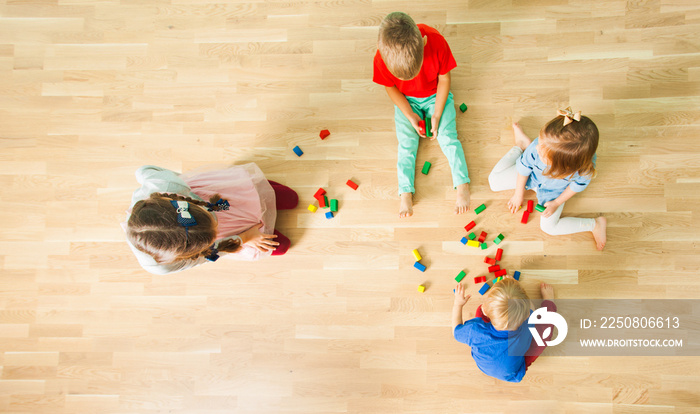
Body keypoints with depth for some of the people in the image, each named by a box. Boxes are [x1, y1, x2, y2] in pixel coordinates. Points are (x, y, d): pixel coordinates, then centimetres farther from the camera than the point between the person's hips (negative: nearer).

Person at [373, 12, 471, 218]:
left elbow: (444, 79, -15)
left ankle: (462, 185, -4)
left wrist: (436, 115, -15)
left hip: (436, 95, 0)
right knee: (406, 143, -7)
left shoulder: (436, 41, -32)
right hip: (406, 100, 1)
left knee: (447, 137, -10)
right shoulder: (382, 58, -29)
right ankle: (406, 193, -4)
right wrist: (411, 117, -14)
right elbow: (391, 88, -10)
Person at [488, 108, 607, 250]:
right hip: (533, 176, 2)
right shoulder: (537, 147, -42)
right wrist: (519, 194, -4)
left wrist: (556, 203, -11)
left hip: (554, 191, -1)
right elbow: (524, 167, -18)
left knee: (548, 227, -2)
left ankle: (596, 224, 15)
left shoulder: (585, 169, -44)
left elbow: (578, 185, -17)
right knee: (494, 181, 6)